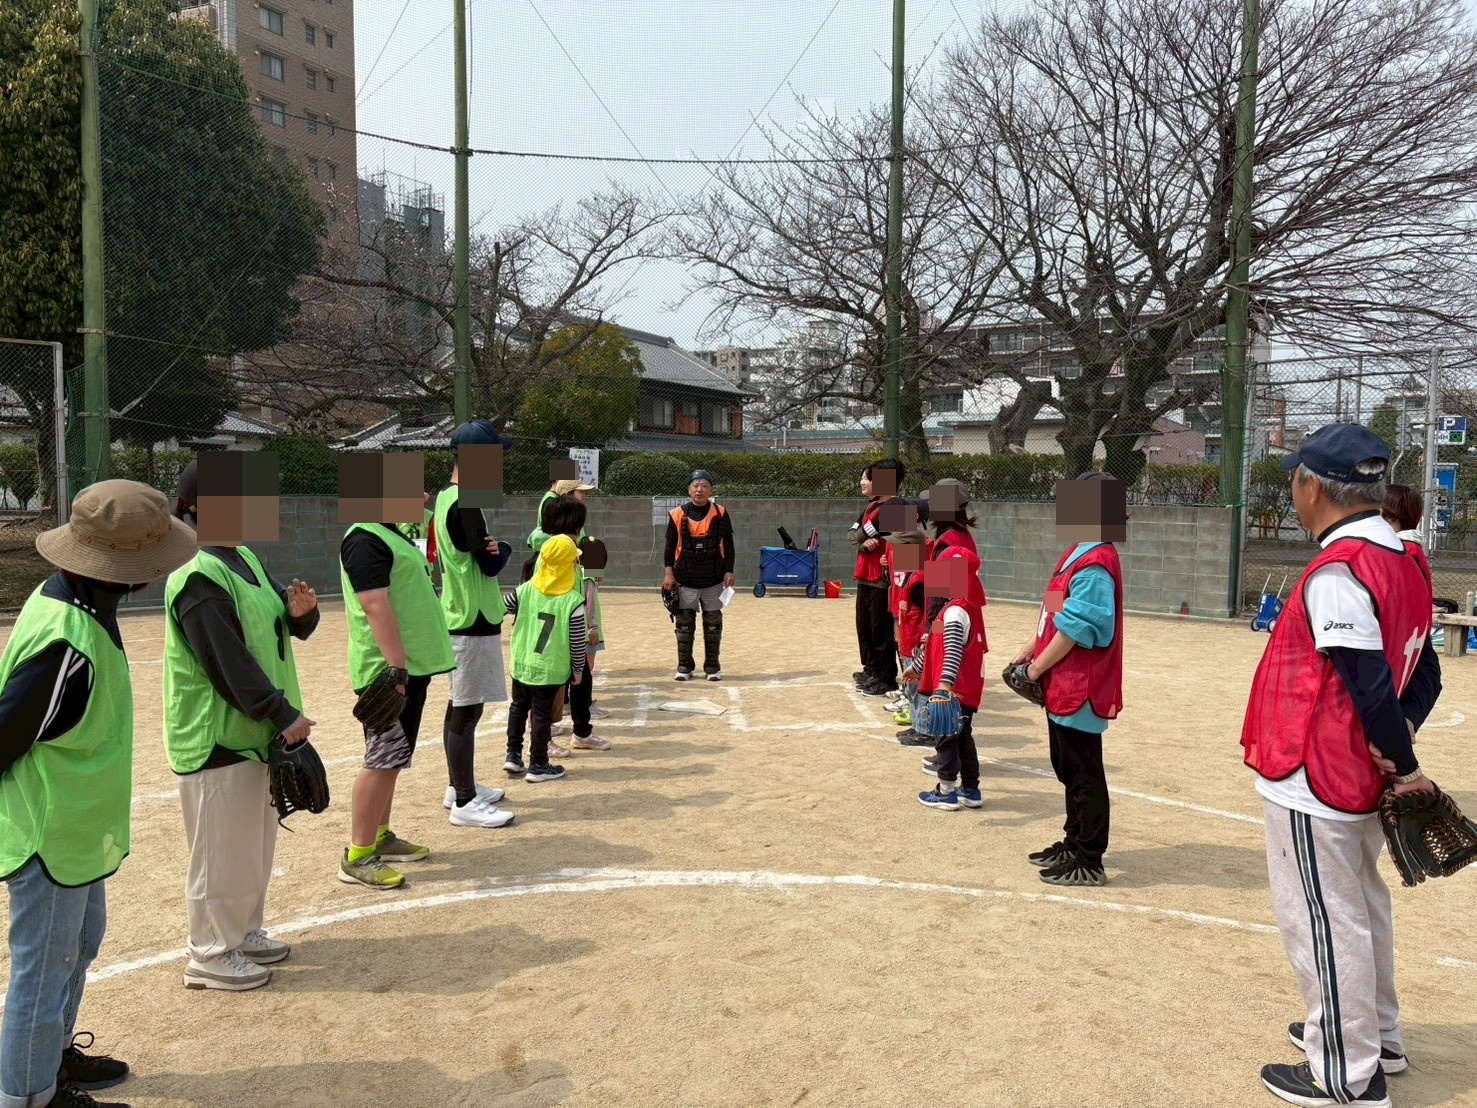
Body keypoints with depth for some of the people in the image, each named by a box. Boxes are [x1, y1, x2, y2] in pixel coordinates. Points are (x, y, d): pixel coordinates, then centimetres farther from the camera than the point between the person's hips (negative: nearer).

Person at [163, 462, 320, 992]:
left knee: (255, 840, 20)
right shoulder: (198, 577, -20)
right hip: (215, 736, -9)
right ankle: (212, 954, 18)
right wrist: (283, 713, -23)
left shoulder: (246, 559, 10)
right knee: (222, 849, 3)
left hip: (252, 729, 10)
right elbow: (228, 663, -24)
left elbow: (287, 624, 14)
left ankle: (244, 932, 35)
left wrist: (301, 610, -9)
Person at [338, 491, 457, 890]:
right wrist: (396, 669, -29)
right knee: (383, 760, -7)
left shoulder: (391, 534, 15)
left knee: (392, 758, 16)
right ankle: (357, 857, 1)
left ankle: (380, 837, 27)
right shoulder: (364, 541, -17)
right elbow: (376, 606, -25)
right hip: (389, 671, -10)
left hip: (411, 665, 10)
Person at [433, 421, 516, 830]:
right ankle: (465, 803, 3)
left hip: (459, 617, 10)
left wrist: (491, 548, -10)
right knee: (467, 710, -4)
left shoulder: (444, 498, 12)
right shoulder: (465, 505, -19)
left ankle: (460, 787, 29)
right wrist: (505, 548, 1)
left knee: (459, 707, 17)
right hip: (474, 622, -10)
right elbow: (490, 564, -19)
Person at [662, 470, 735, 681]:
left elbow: (728, 545, 4)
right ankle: (684, 666, 16)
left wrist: (729, 572, -3)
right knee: (684, 624, 4)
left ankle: (712, 666, 17)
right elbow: (670, 545, 3)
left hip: (714, 581, 0)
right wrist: (669, 573, -5)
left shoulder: (721, 514, 0)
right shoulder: (677, 515, -1)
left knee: (713, 624, 6)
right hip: (685, 581, 0)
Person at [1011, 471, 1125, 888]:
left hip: (1081, 686, -10)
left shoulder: (1094, 563, -21)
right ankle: (1073, 844, 33)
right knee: (1068, 769, 20)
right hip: (1063, 683, 10)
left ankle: (1088, 862, 12)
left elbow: (1074, 630, -22)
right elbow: (1053, 614, 17)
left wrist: (1037, 667, -13)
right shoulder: (1077, 553, 11)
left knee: (1083, 775, 1)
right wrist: (1029, 650, 9)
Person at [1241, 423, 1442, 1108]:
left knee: (1324, 924, 4)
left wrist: (1403, 765, -12)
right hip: (1362, 779, 10)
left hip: (1312, 782, -10)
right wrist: (1400, 732, 1)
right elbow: (1424, 673, 11)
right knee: (1361, 910, 23)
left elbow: (1373, 685, -25)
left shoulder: (1337, 571, -23)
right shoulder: (1404, 564, 7)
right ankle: (1373, 1036, 40)